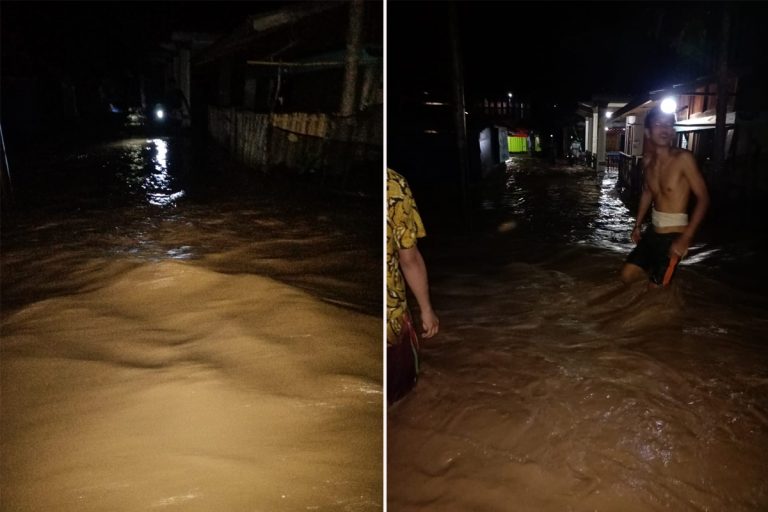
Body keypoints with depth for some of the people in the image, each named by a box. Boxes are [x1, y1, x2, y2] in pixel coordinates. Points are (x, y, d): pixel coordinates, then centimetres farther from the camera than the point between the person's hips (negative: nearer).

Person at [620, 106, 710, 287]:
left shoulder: (683, 158, -16)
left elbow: (703, 198, -16)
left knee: (655, 288, -2)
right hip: (653, 232, 6)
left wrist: (686, 238, -22)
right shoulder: (648, 160, 4)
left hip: (673, 235, -6)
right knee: (627, 276, 7)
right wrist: (637, 225, 14)